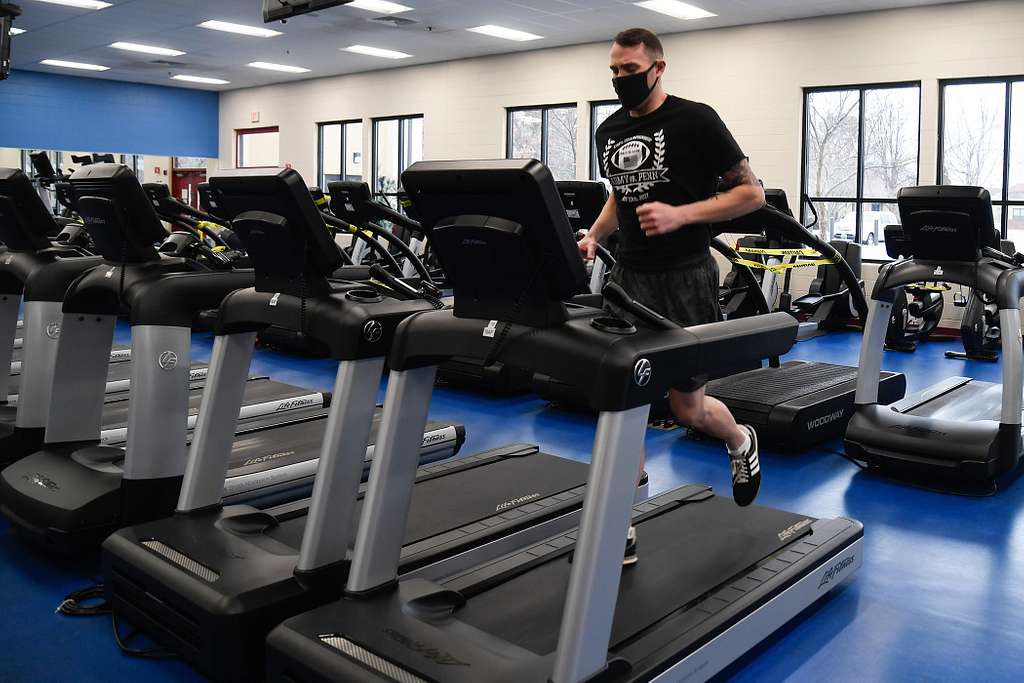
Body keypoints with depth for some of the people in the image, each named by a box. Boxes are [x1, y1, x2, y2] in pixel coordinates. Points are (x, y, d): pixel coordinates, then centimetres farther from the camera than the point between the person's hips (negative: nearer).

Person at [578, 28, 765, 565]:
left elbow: (751, 193, -8)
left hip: (684, 277, -5)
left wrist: (681, 215, -21)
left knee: (687, 408, 3)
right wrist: (595, 235, 5)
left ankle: (742, 442, 39)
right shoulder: (609, 131, 11)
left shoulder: (694, 121, -8)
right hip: (628, 276, 5)